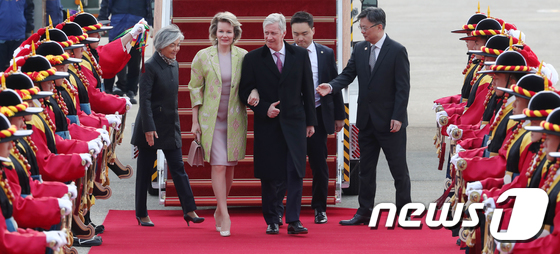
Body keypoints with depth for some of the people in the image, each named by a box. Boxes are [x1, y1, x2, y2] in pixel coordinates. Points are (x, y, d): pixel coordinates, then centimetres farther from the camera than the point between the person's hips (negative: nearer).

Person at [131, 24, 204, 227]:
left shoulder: (174, 65, 9)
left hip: (170, 126, 7)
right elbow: (145, 99, -16)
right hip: (151, 126, -7)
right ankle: (142, 214, 10)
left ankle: (189, 210, 0)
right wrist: (149, 128, -20)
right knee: (145, 171, 3)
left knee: (178, 168, 2)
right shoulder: (150, 66, -13)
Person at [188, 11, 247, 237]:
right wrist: (195, 121, 0)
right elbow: (195, 89, 3)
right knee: (218, 165, -10)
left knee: (230, 166, 7)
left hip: (235, 119, 2)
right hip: (211, 119, -2)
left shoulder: (243, 57, 4)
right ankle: (225, 216, -9)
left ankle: (219, 211, 25)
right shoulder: (202, 57, 0)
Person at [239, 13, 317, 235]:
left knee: (295, 172, -7)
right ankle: (271, 221, 13)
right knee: (269, 175, 3)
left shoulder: (300, 55, 6)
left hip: (294, 123, 1)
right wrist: (264, 109, -12)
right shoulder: (253, 58, 2)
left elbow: (307, 90, 9)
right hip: (267, 125, 0)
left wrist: (310, 121, 8)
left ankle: (293, 220, -7)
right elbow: (245, 92, 2)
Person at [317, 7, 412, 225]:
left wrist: (398, 117, -16)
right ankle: (364, 213, 16)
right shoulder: (360, 49, 7)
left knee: (399, 168, 1)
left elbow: (402, 87, -11)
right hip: (367, 120, 6)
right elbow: (348, 74, 6)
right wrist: (332, 86, -15)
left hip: (390, 121, -6)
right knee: (366, 168, 10)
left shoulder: (397, 51, -9)